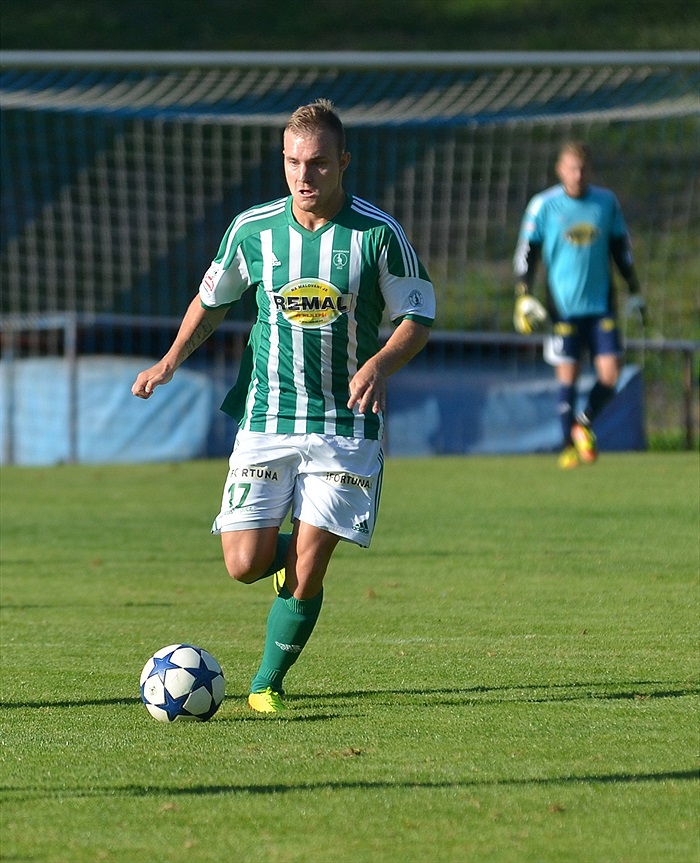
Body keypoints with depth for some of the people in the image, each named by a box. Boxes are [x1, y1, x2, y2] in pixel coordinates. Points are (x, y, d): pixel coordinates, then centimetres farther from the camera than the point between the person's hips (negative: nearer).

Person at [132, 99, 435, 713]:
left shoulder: (378, 234, -7)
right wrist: (173, 358, 2)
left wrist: (379, 365, -18)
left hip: (346, 425, -2)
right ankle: (288, 552, 30)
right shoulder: (252, 229, 0)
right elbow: (212, 299, 17)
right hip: (265, 420, 2)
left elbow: (418, 318, 0)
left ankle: (269, 683, 15)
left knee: (306, 570, -7)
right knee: (246, 564, -7)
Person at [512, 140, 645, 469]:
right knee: (568, 377, -3)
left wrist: (634, 292, 16)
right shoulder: (543, 206, -2)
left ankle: (584, 424, 22)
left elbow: (621, 248, 16)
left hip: (601, 305, 3)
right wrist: (523, 298, -8)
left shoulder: (607, 202, 6)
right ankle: (568, 447, 10)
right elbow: (526, 254, 1)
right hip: (563, 306, -3)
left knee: (610, 375, -5)